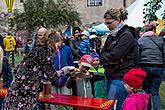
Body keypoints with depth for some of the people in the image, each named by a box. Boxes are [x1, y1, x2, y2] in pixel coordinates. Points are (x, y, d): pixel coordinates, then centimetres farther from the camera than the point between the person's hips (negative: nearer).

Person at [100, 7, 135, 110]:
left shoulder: (127, 35, -11)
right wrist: (109, 61, -9)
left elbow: (114, 55, -18)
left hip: (120, 77, -9)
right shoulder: (111, 35, 15)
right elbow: (103, 53, 12)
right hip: (110, 76, 9)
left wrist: (104, 56, 1)